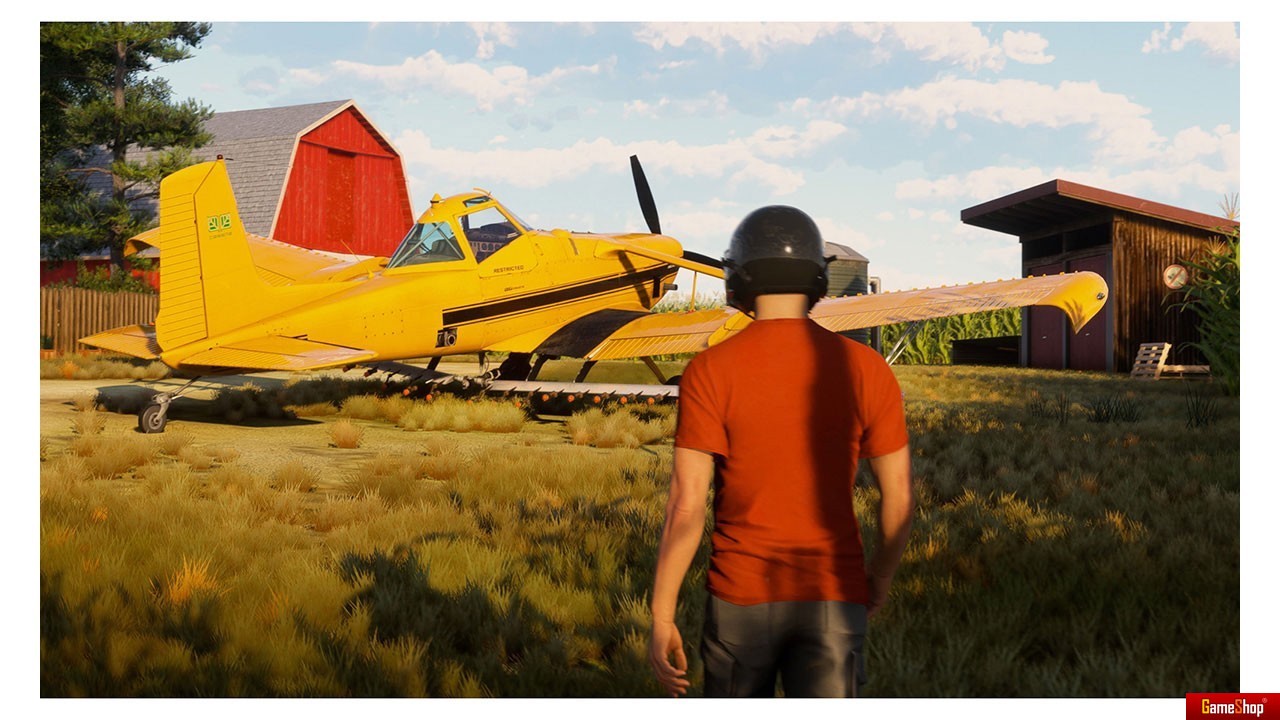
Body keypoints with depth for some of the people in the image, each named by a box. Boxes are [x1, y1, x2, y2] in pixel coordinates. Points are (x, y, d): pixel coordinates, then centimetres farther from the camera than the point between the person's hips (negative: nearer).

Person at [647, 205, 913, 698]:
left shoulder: (709, 372, -11)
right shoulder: (866, 369, -5)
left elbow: (685, 506, -14)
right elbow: (899, 496, -1)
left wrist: (661, 619, -6)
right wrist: (881, 576, 18)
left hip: (741, 595, 0)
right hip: (831, 599, 1)